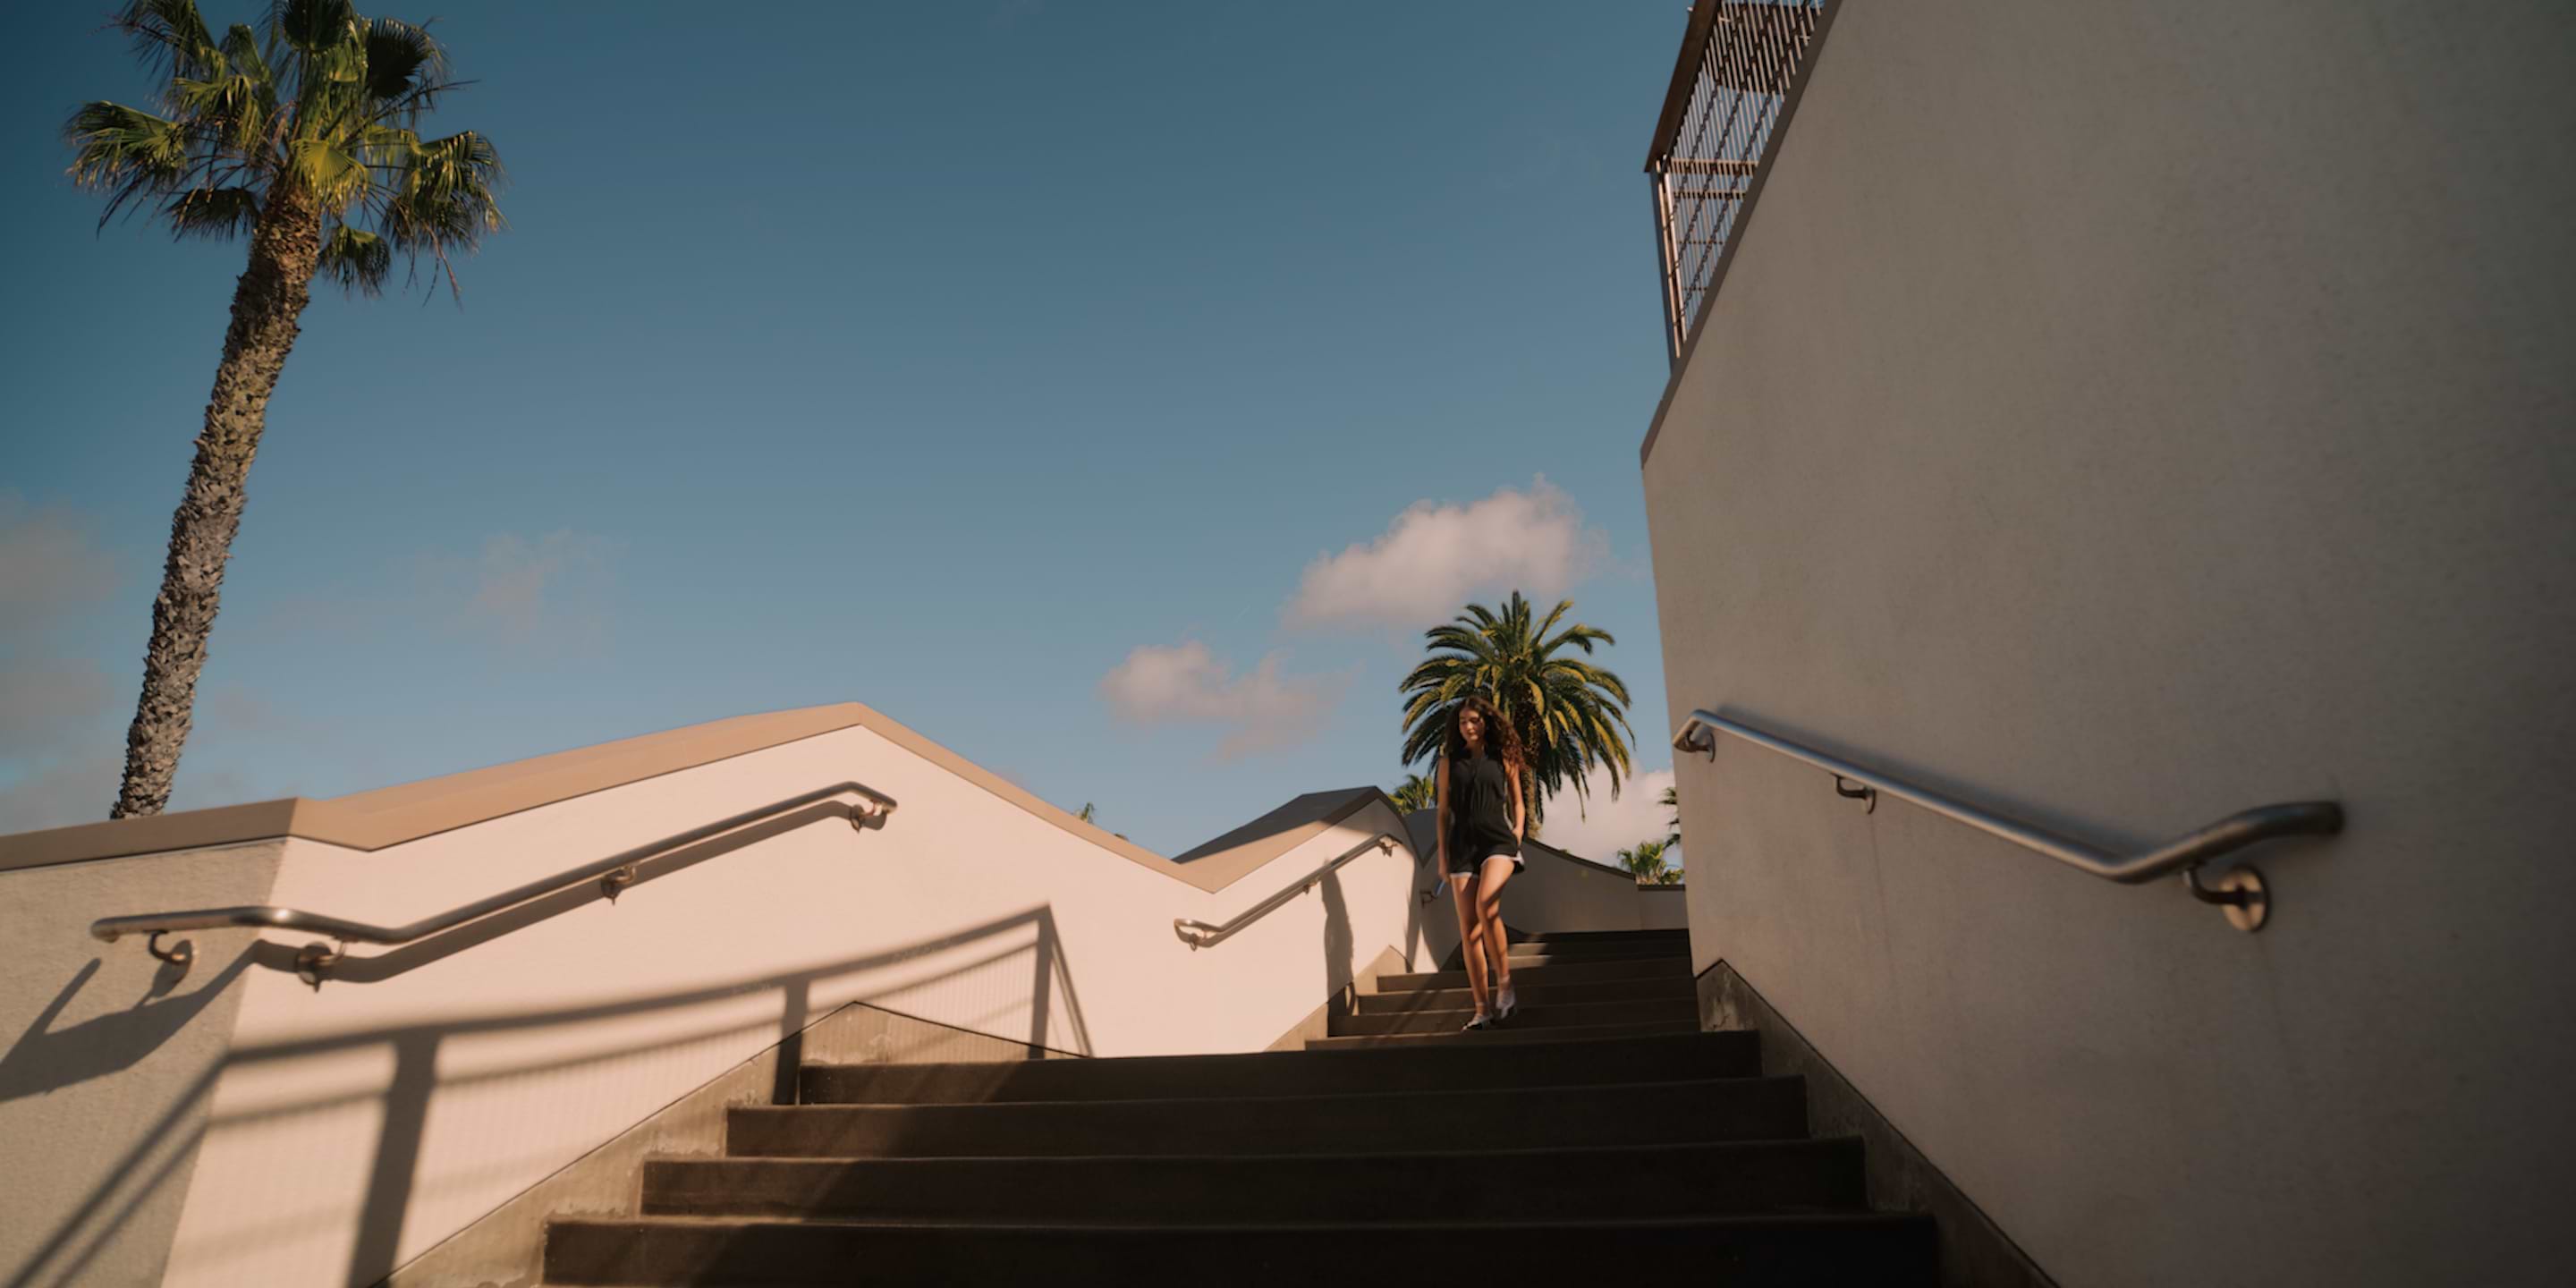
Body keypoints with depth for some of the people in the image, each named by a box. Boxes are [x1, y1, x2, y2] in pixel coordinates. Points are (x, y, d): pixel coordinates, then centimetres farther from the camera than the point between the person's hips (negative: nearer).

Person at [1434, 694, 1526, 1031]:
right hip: (1462, 845, 2)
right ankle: (1483, 1009, 0)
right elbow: (1443, 811, 12)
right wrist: (1442, 854, 7)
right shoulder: (1450, 761, 11)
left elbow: (1517, 801, 16)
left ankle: (1505, 985, -17)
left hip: (1498, 840, -2)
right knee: (1468, 927, -3)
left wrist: (1518, 830, -1)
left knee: (1486, 904, -28)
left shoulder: (1503, 757, 8)